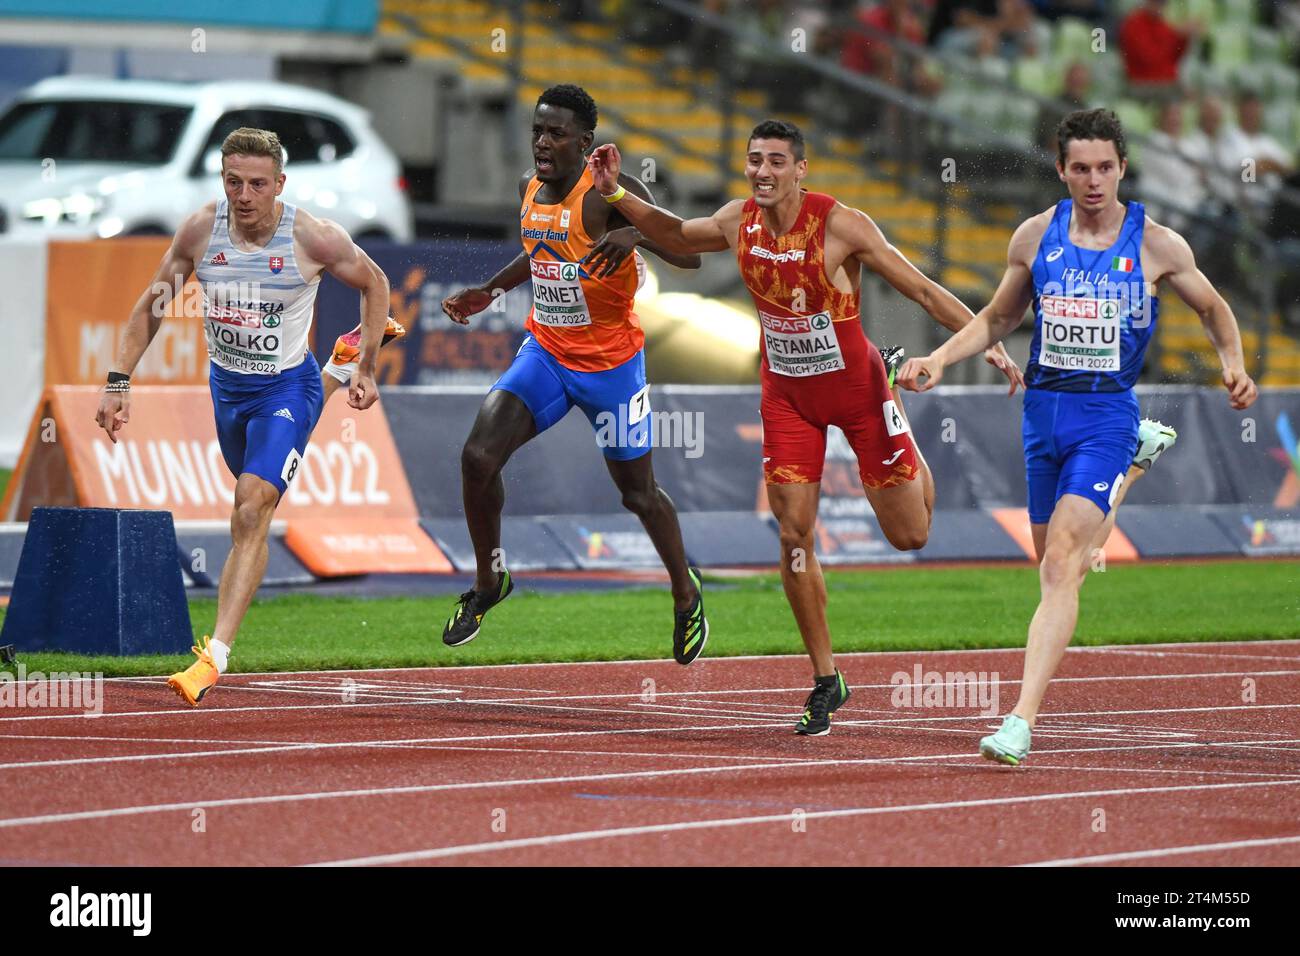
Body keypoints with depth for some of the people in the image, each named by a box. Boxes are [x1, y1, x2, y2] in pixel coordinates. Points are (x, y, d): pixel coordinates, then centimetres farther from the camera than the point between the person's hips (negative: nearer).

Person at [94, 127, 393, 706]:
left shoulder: (313, 238, -18)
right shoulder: (200, 230, -11)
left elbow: (374, 283, 1)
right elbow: (151, 306, 2)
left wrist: (366, 370, 2)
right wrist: (118, 382, -5)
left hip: (287, 389, -5)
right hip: (226, 385, 5)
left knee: (251, 510, -21)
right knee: (250, 507, 21)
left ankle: (214, 657, -29)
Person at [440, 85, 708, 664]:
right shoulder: (530, 188, 1)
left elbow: (689, 255, -28)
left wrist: (636, 233, -46)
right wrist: (488, 292, 16)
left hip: (610, 364, -5)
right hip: (545, 351, 5)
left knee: (637, 493, 9)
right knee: (478, 457, -14)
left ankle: (686, 594, 36)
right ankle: (489, 582, 8)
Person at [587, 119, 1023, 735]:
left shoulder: (841, 227, -22)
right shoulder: (738, 222, -8)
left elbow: (924, 291, -18)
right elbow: (676, 237, 14)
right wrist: (616, 195, 4)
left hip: (855, 384, -3)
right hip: (787, 393, 3)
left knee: (910, 536, 2)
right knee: (795, 536, -6)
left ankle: (912, 463, 40)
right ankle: (825, 683, 6)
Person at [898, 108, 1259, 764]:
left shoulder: (1157, 245, -3)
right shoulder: (1035, 237, 4)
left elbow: (1214, 309, 13)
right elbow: (997, 319, 17)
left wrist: (1234, 364, -5)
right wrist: (939, 358, 2)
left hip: (1107, 413, -4)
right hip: (1043, 410, 4)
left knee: (1061, 566, -18)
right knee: (1056, 566, 16)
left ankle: (1021, 721, -24)